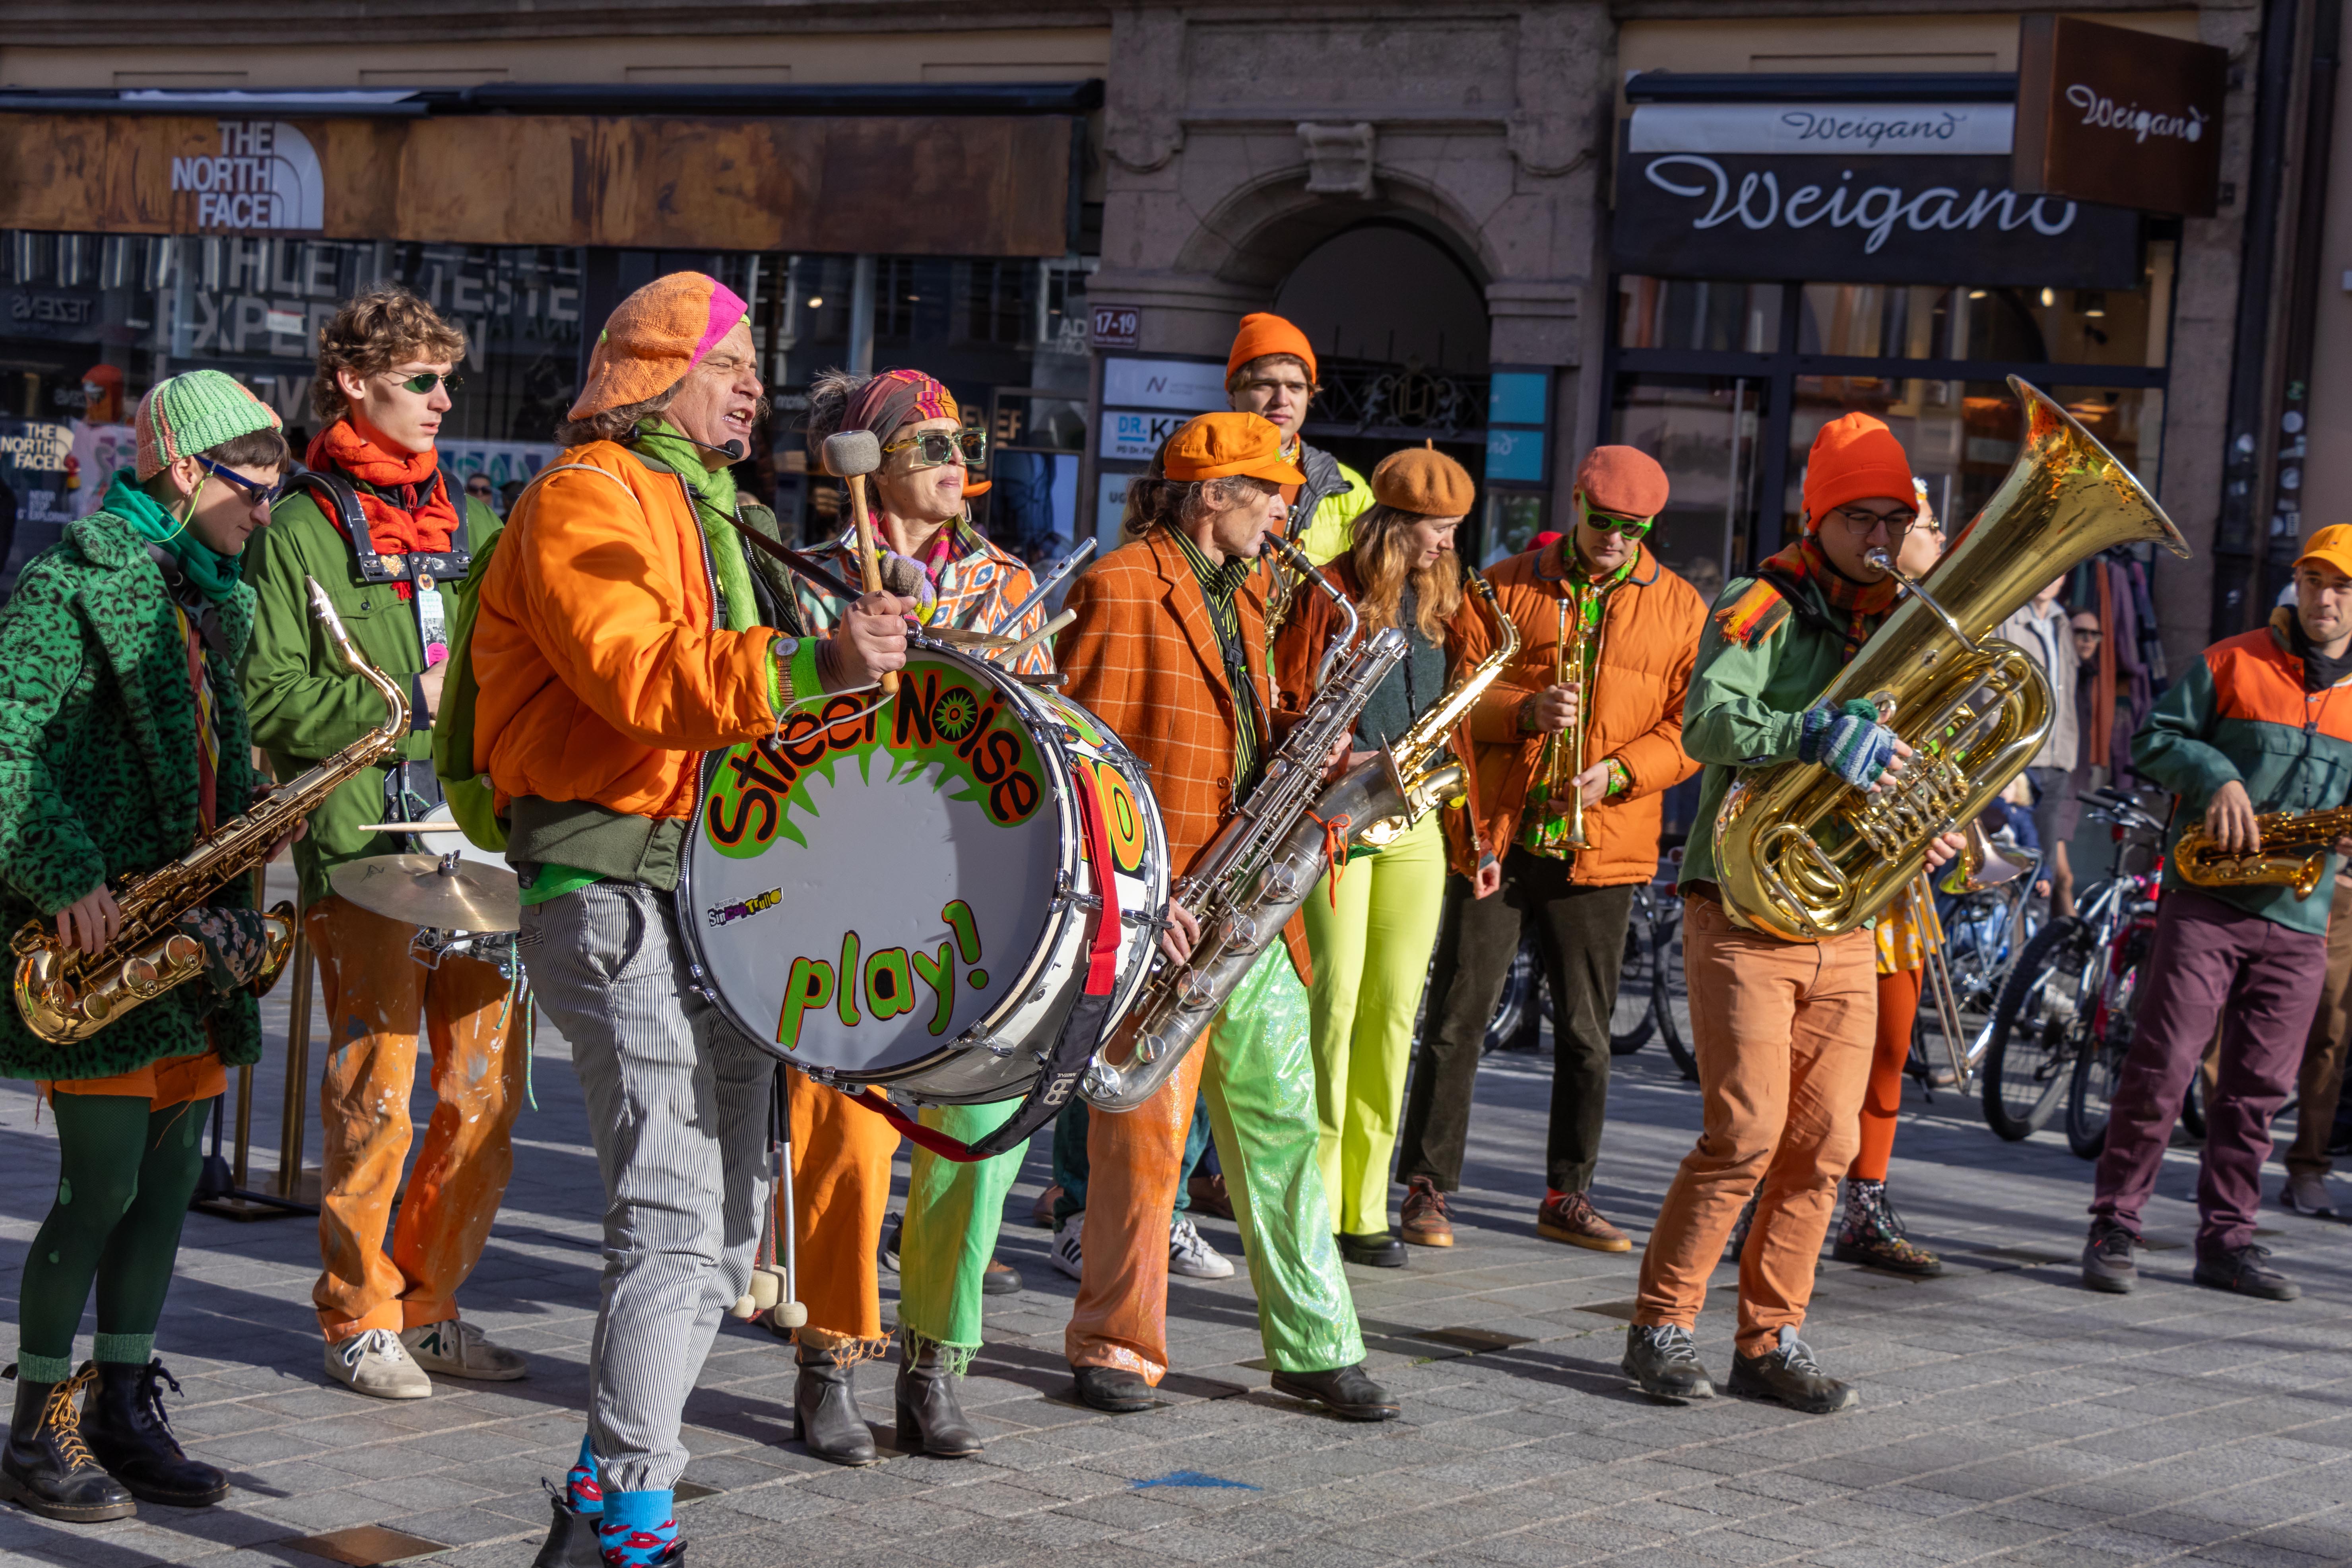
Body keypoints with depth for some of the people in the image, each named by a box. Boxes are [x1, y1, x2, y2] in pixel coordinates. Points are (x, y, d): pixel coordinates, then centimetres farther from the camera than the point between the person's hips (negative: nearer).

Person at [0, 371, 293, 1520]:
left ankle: (122, 1415, 20)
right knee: (102, 1188, -5)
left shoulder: (212, 602, 16)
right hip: (103, 937, -8)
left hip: (190, 934, 8)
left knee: (168, 1181, 10)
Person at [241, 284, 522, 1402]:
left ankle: (430, 1303, 20)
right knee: (377, 1098, -4)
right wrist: (407, 706, -12)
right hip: (364, 848, -5)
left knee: (485, 1093, 6)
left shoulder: (474, 526, 17)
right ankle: (358, 1318, 11)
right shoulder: (300, 529, -1)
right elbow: (270, 696, -8)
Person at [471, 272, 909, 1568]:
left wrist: (845, 674, 16)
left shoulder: (702, 510, 24)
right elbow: (635, 677, -25)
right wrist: (810, 666, -37)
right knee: (673, 1220, -14)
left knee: (723, 1227, 11)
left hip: (717, 892, 10)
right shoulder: (586, 496, -8)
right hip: (616, 891, -10)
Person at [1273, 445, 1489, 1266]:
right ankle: (1312, 1204, -3)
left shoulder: (1439, 600, 14)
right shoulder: (1328, 593, -4)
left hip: (1414, 821, 6)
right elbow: (1284, 703, -3)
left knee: (1395, 1008, 4)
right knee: (1335, 998, -9)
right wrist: (1333, 761, -17)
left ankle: (1363, 1205, 10)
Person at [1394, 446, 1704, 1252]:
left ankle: (1569, 1194, 18)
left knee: (1586, 1034, 7)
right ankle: (1426, 1187, 8)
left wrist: (1619, 773, -11)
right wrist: (1526, 711, -17)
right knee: (1458, 1019, 0)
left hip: (1603, 846, 1)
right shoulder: (1507, 588, 6)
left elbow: (1691, 726, 5)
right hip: (1498, 836, -1)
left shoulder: (1680, 608, 8)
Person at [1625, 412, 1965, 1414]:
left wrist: (1944, 826, 0)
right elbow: (1708, 722, -22)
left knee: (1825, 1145, 4)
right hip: (1745, 911, -6)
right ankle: (1661, 1325, 3)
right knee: (1747, 1134, -11)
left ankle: (1770, 1340, 15)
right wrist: (1818, 737, -35)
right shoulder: (1763, 608, -6)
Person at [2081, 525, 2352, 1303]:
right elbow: (2154, 740, 4)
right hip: (2205, 899, -3)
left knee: (2260, 1086, 6)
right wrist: (2217, 778, -13)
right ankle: (2114, 1229, -1)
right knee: (2160, 1064, -8)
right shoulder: (2231, 664, 4)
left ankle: (2226, 1240, 15)